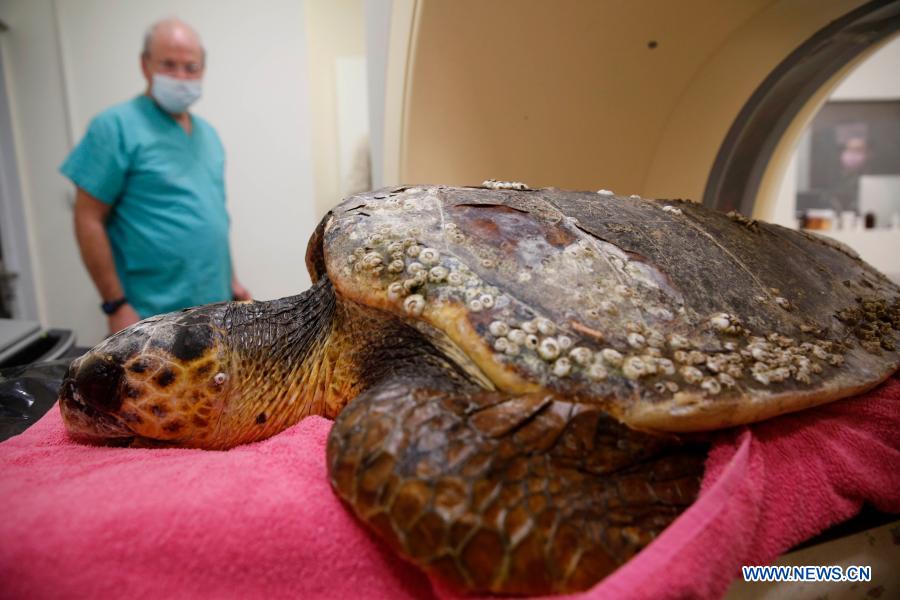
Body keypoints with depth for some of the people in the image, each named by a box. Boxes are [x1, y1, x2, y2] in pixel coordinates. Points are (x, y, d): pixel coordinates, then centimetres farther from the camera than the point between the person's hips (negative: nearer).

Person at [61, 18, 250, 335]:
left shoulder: (207, 133, 11)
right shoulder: (116, 126, -10)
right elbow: (88, 219, -12)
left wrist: (231, 278, 15)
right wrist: (116, 304, -15)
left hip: (214, 305, 7)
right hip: (156, 317, -7)